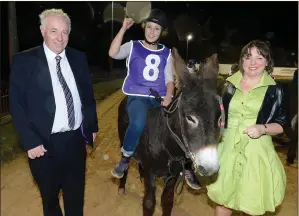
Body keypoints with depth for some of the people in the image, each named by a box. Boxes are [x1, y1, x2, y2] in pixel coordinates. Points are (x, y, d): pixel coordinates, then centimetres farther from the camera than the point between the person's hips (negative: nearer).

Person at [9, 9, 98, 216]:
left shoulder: (79, 58, 3)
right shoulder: (24, 61, -8)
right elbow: (17, 105, -9)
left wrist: (92, 126, 9)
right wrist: (30, 142, -14)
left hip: (76, 140, 3)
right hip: (45, 144, -2)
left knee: (76, 197, 21)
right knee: (50, 197, 20)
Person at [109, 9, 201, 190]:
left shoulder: (166, 53, 13)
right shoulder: (133, 47, 6)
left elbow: (169, 80, 9)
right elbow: (113, 53, -13)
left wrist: (168, 97, -9)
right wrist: (124, 28, -15)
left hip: (160, 98, 3)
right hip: (138, 97, -3)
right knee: (138, 123, -33)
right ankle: (125, 159, -5)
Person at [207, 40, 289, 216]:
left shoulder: (274, 90, -4)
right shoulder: (230, 85, 3)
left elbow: (283, 124, -2)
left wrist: (263, 129, -20)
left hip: (257, 152, -2)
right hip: (228, 149, 2)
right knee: (223, 199, 14)